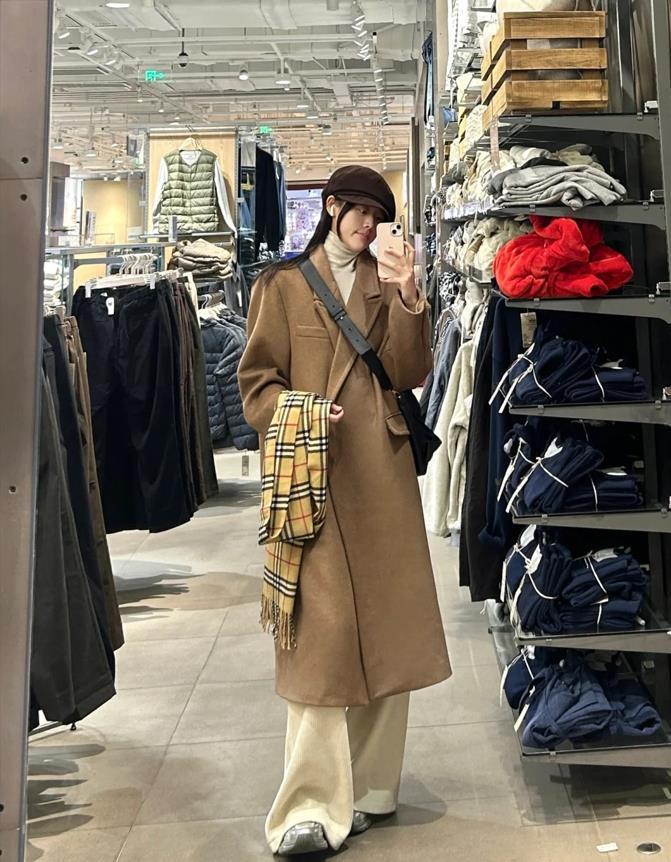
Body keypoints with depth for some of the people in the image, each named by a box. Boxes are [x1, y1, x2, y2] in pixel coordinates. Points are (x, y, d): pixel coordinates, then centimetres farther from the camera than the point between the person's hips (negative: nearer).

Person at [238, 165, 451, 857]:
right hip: (314, 472, -3)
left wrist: (406, 295, -7)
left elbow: (409, 374, 4)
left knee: (384, 625, 4)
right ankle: (312, 806, -5)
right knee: (322, 630, -9)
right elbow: (257, 380, 3)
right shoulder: (283, 284, 8)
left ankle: (367, 786, 17)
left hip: (381, 468, 4)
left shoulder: (387, 285, 17)